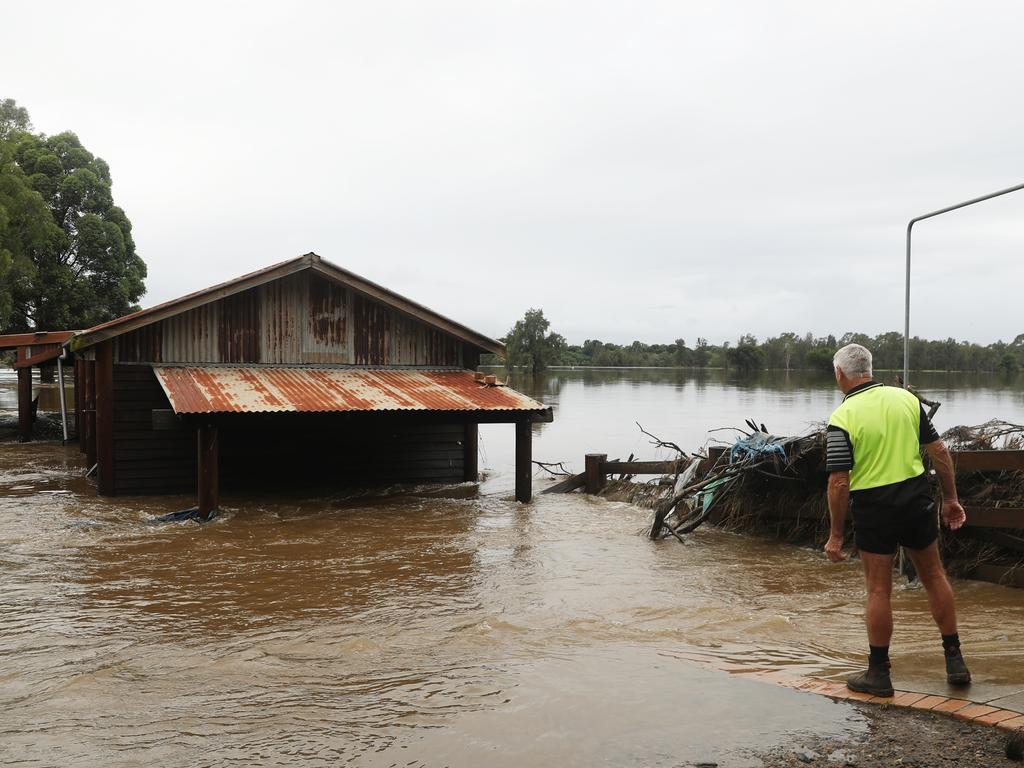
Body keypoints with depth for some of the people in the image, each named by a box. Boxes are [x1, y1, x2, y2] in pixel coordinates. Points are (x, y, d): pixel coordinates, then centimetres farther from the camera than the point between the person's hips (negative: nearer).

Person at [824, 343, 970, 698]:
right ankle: (955, 660, 26)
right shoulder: (906, 398, 1)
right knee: (934, 576, 19)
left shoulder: (842, 417, -13)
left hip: (873, 508, -4)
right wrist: (950, 498, 14)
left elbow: (839, 482, -16)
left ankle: (878, 674, 15)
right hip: (917, 498, 4)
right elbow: (939, 451, 4)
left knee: (879, 590, 6)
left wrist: (836, 535, -8)